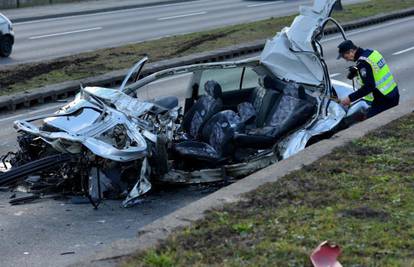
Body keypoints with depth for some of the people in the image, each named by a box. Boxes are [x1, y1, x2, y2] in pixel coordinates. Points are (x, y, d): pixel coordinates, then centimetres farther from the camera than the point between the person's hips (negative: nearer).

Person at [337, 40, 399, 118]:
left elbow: (369, 86, -25)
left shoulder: (363, 62, -20)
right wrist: (355, 71, 5)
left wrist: (350, 98, -22)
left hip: (383, 100, -10)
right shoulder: (371, 52, 8)